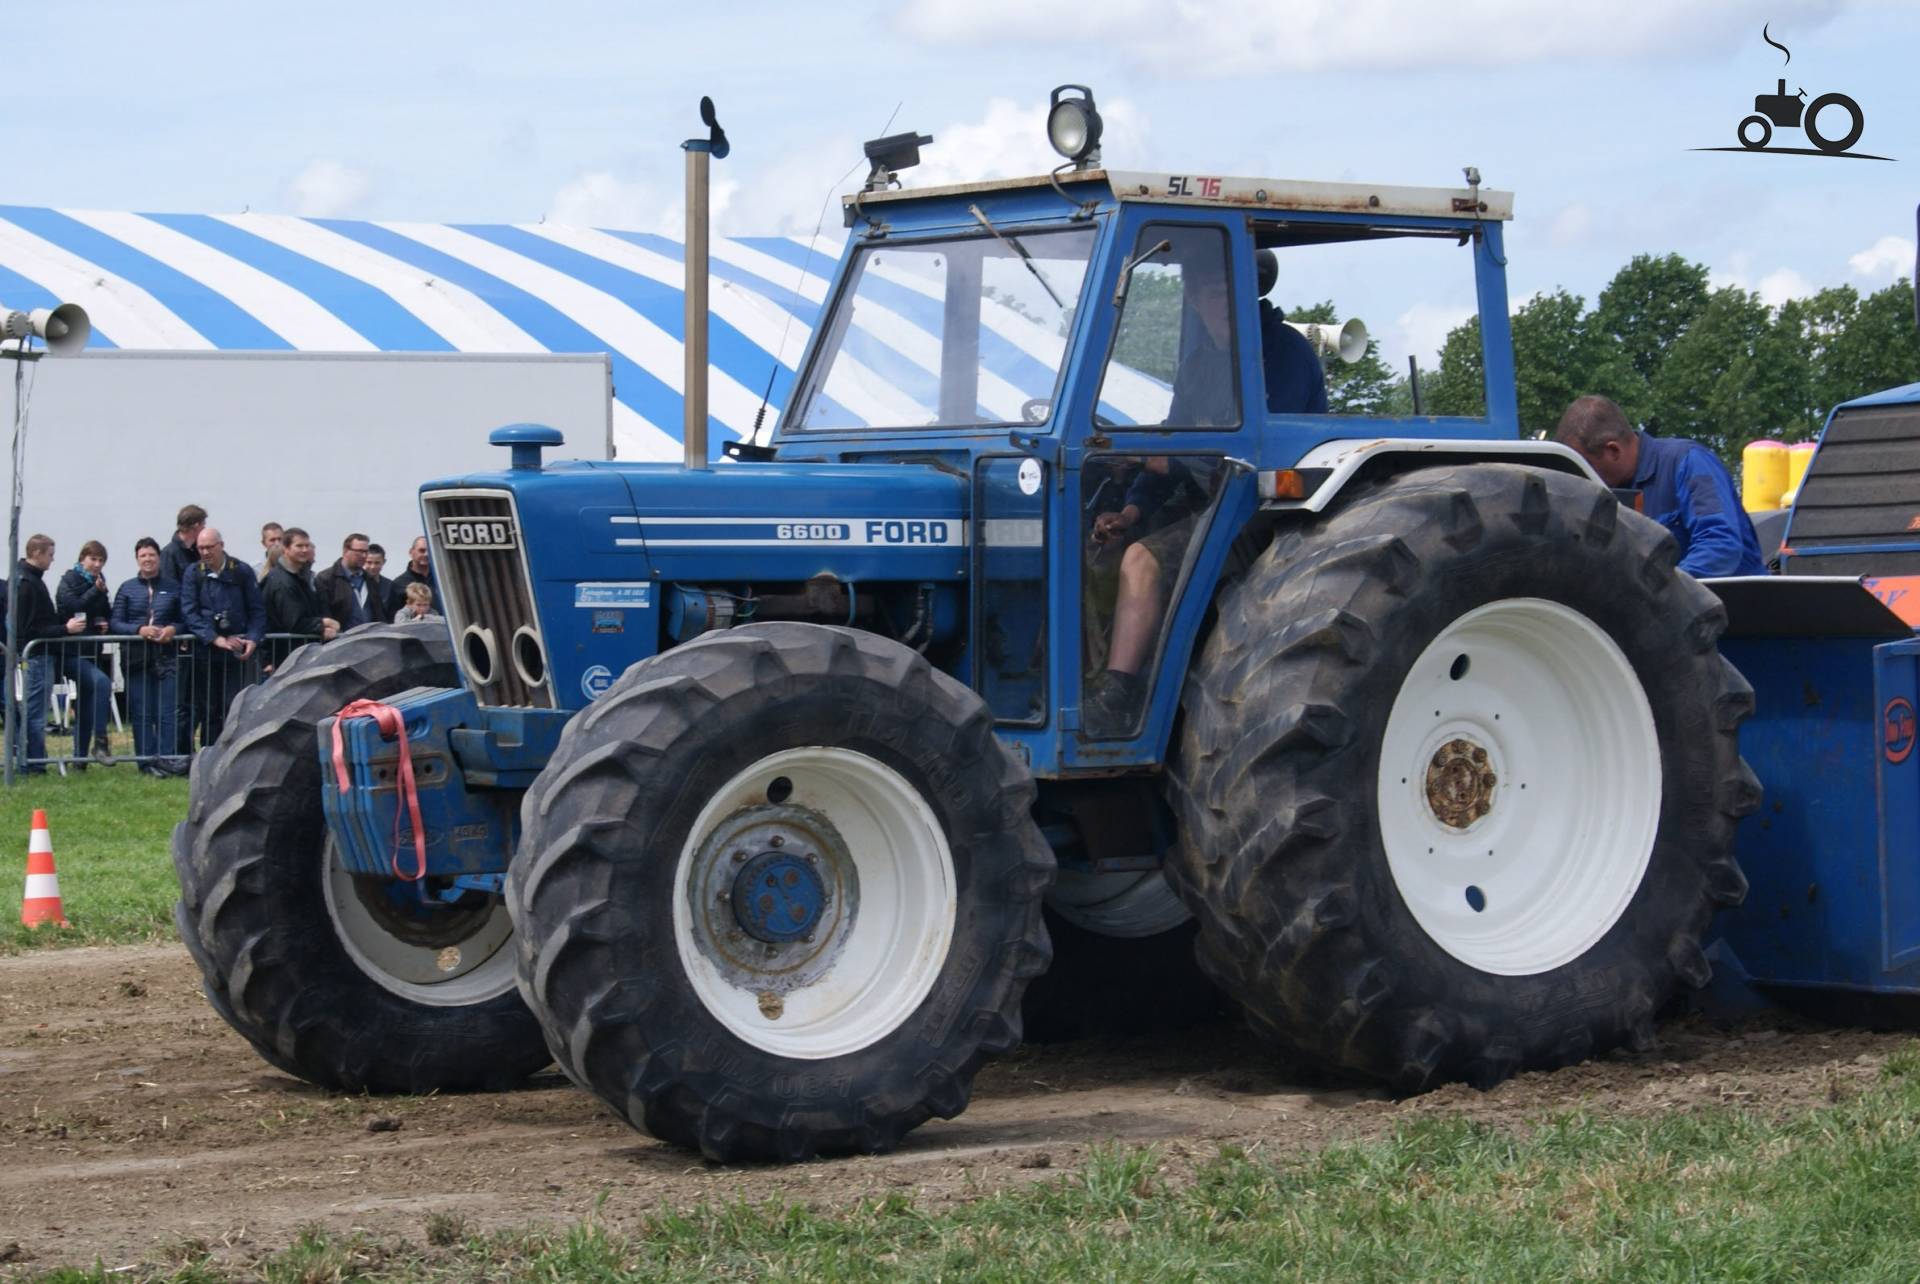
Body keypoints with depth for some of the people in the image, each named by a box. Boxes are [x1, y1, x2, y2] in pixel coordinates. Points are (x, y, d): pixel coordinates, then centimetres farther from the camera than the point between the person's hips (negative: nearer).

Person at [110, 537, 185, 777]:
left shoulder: (173, 588, 12)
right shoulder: (127, 589, 9)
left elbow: (185, 620, 12)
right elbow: (116, 623, 2)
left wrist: (173, 629, -10)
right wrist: (139, 630, -14)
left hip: (165, 657, 0)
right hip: (137, 657, 0)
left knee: (166, 712, -6)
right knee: (141, 714, -1)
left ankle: (166, 758, -8)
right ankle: (148, 760, 0)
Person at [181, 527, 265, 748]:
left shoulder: (242, 572, 2)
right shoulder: (193, 574, 2)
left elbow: (257, 611, 4)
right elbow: (189, 612, -5)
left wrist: (253, 640, -13)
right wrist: (216, 639, -16)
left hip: (237, 654, 0)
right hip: (206, 651, 0)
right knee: (208, 709, 3)